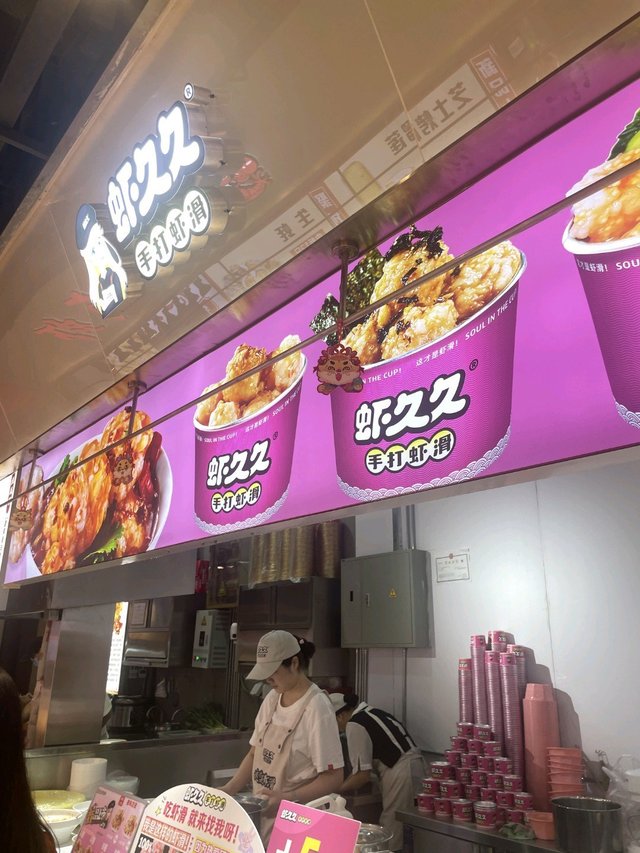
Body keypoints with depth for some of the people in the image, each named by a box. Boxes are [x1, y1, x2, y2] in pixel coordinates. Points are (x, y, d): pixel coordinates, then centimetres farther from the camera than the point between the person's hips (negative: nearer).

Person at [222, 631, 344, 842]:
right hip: (263, 813, 6)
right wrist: (228, 789, -3)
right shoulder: (272, 699, 1)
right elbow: (254, 754, 9)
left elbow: (333, 777, -19)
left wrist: (287, 798, -27)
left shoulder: (317, 708, -20)